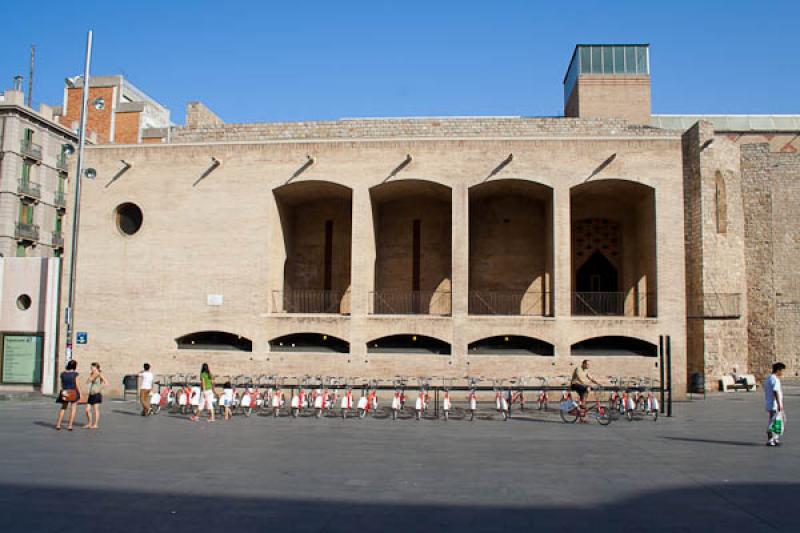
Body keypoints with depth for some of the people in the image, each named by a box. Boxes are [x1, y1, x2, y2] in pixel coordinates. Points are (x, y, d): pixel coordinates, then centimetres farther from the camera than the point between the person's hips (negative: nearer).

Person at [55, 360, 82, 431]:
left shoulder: (63, 374, 1)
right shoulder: (75, 374, -12)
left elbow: (62, 384, 6)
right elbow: (77, 385, -11)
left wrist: (63, 391, 17)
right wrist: (80, 393, -3)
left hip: (65, 392, 4)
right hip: (73, 392, -4)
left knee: (63, 408, 18)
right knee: (73, 409, 6)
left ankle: (58, 424, 14)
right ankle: (69, 425, 4)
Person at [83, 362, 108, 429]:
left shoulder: (100, 374, -7)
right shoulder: (92, 374, 14)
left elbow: (106, 382, -17)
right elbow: (87, 382, 3)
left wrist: (99, 389, -19)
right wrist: (90, 375, 0)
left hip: (97, 394, -7)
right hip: (91, 394, 7)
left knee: (96, 409, -3)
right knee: (87, 410, 5)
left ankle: (95, 425, 2)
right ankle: (89, 423, 18)